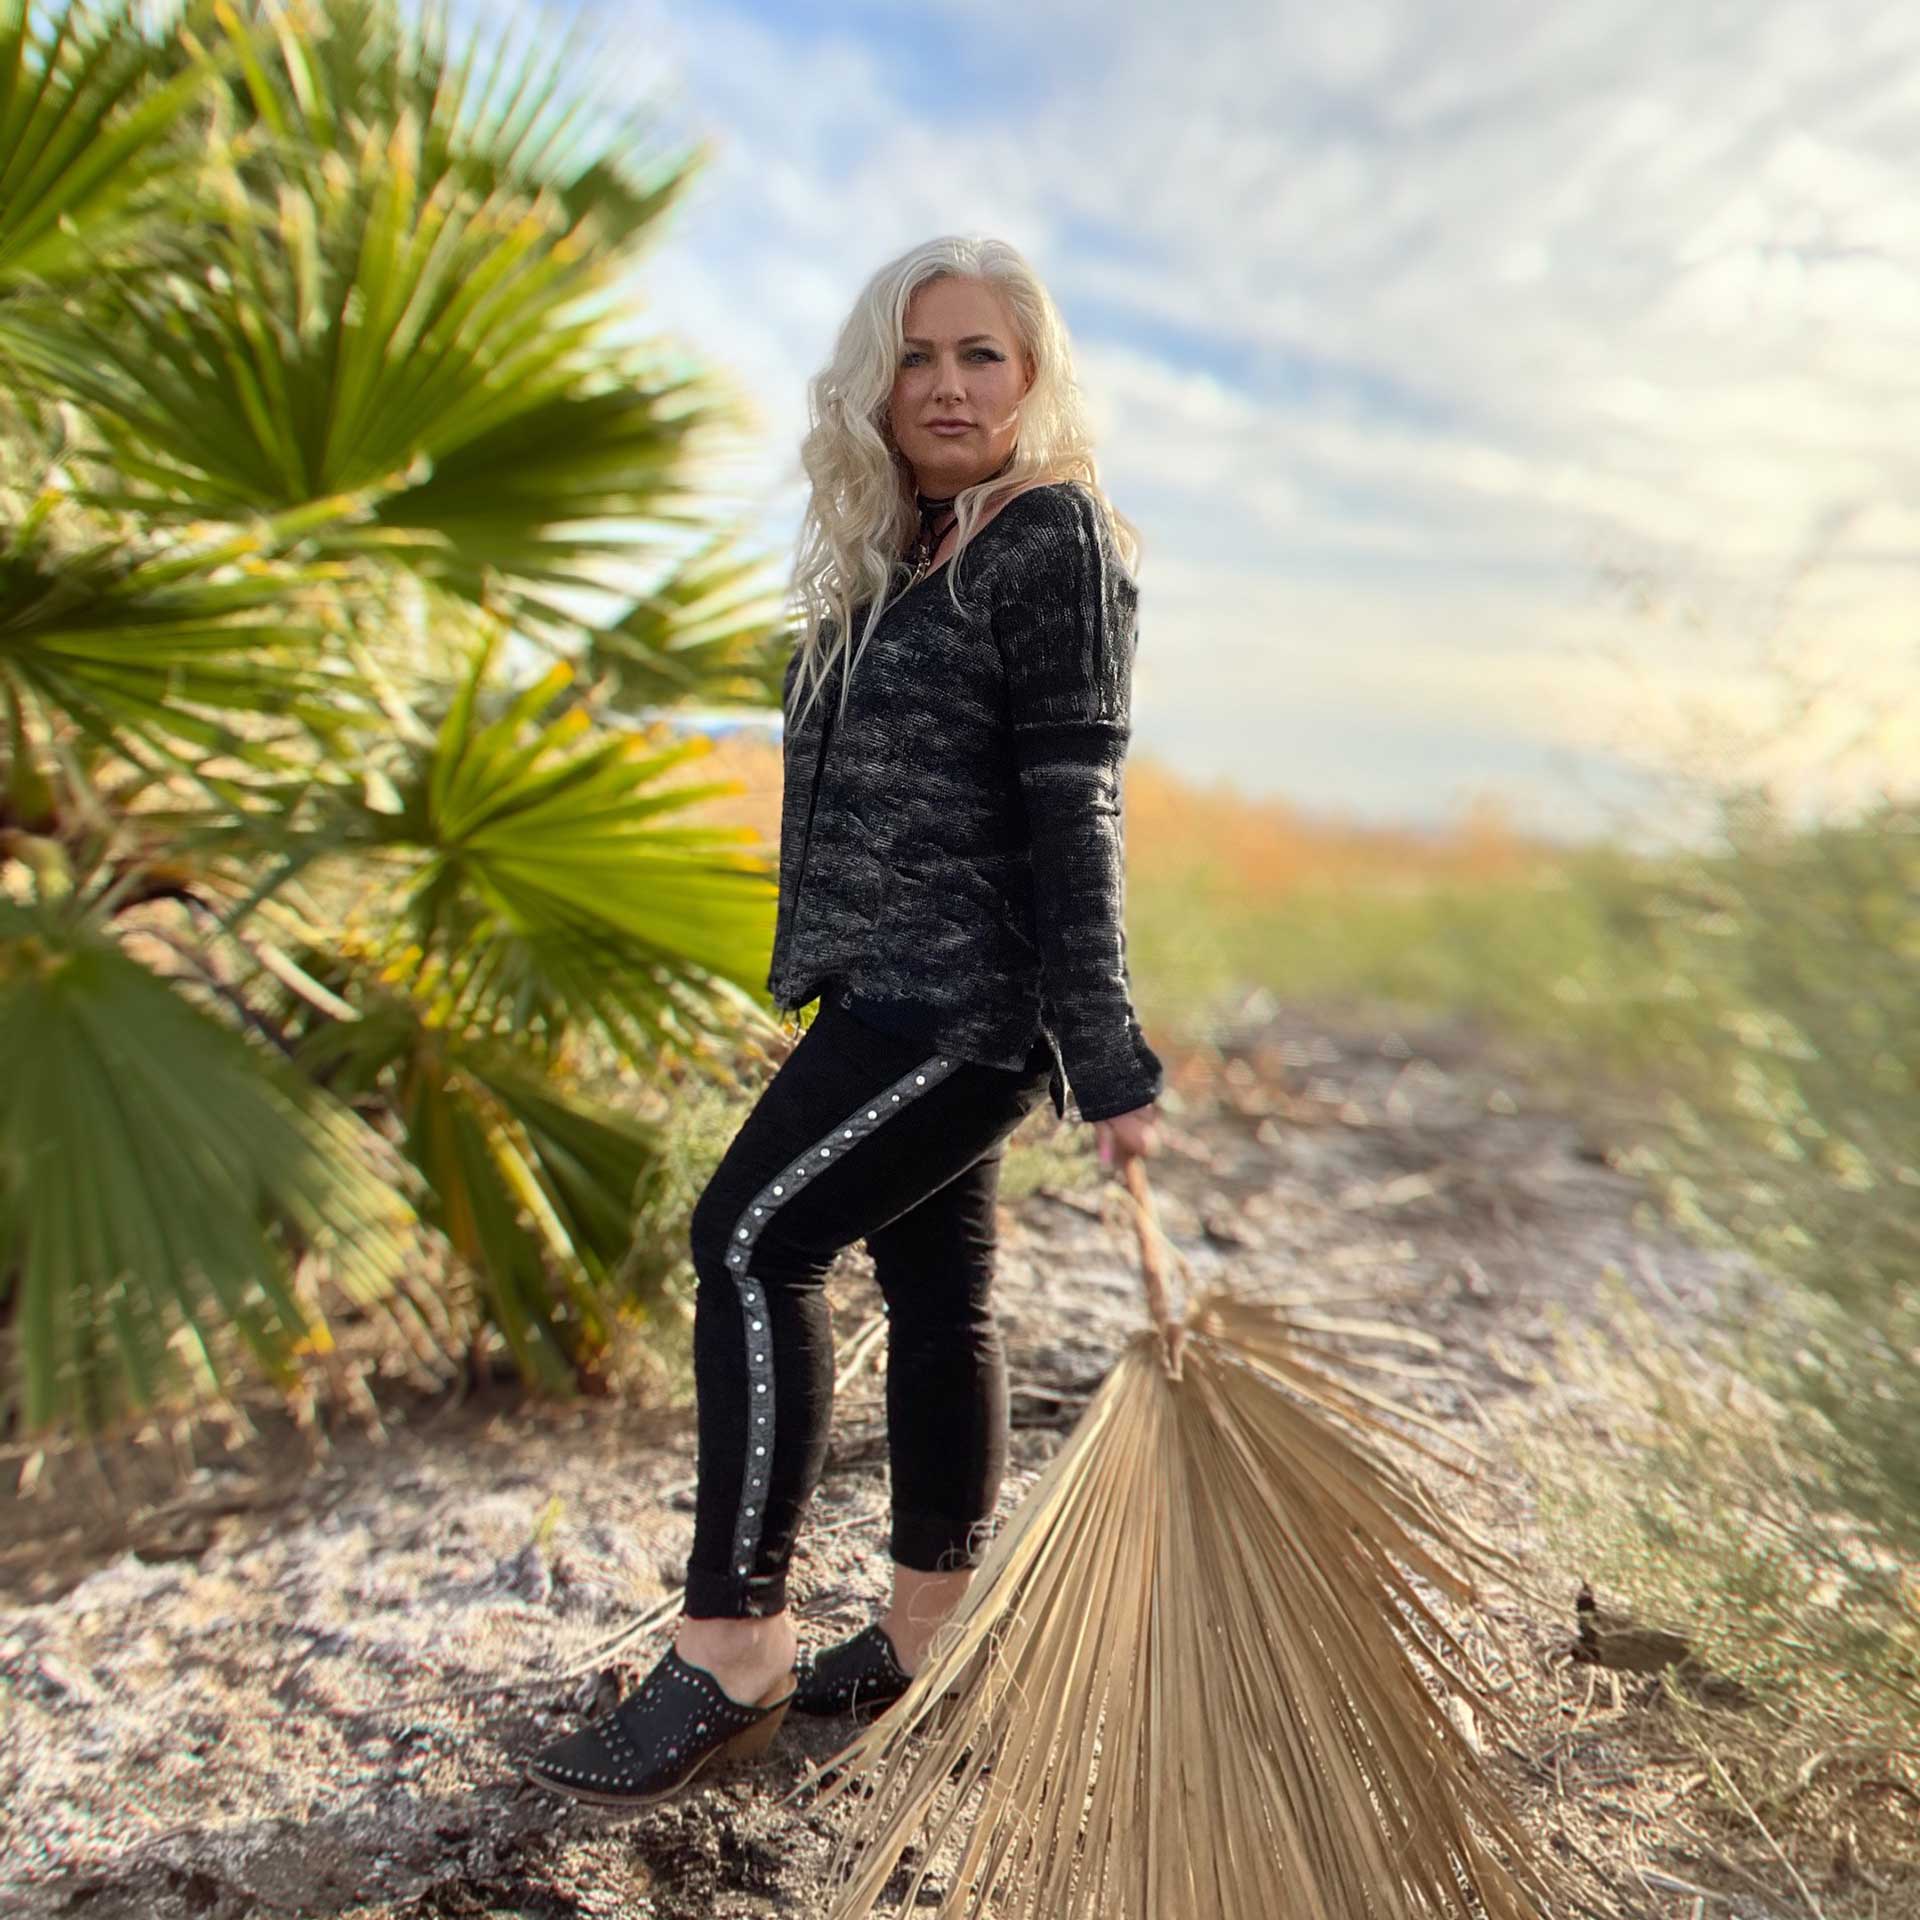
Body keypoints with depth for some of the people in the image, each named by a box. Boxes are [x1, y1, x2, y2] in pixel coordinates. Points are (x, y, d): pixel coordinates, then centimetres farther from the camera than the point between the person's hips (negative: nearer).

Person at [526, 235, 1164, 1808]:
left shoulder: (1055, 538, -8)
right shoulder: (901, 553, 19)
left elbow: (1072, 802, -16)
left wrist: (1104, 1056, -19)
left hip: (967, 992, -9)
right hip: (911, 990, 9)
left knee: (752, 1239, -13)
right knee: (935, 1283, 12)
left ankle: (731, 1656, -4)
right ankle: (927, 1642, 24)